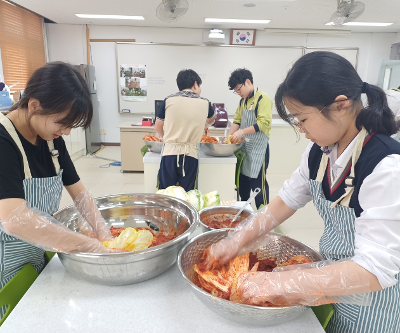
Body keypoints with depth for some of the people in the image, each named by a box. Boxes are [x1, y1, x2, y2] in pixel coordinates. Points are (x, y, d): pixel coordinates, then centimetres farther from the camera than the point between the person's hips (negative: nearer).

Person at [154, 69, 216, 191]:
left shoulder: (169, 100, 1)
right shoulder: (204, 103, 4)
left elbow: (158, 127, 10)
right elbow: (211, 120, 27)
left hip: (170, 153, 0)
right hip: (190, 155, 1)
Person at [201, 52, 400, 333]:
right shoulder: (320, 151, -9)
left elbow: (375, 271, -32)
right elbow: (288, 200, -1)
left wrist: (276, 283, -33)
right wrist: (237, 241, -8)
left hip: (371, 301, -5)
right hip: (330, 277, 6)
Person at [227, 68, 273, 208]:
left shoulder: (263, 98, -10)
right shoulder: (243, 101, 15)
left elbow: (264, 123, -20)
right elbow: (237, 121, 13)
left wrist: (242, 132, -25)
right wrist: (229, 138, -2)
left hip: (258, 148, -8)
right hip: (244, 146, 8)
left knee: (258, 182, -2)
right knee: (242, 181, 14)